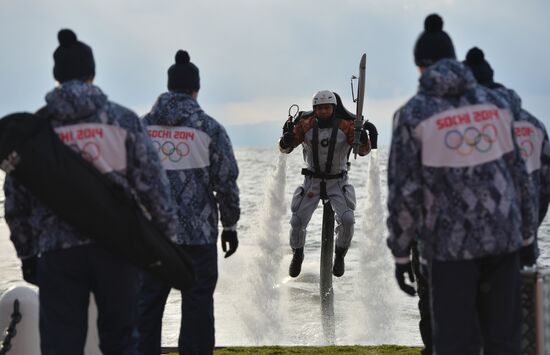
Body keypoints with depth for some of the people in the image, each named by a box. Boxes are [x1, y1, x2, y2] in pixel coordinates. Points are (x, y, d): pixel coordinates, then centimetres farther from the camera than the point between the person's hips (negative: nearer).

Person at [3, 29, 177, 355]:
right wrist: (166, 233, 8)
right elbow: (153, 182, -1)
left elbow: (15, 198, 8)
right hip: (116, 244, 0)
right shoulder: (123, 120, 2)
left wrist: (27, 253, 17)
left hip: (57, 252, 0)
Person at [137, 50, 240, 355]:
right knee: (197, 306, 2)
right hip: (198, 233, -3)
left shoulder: (142, 126, 5)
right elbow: (226, 181, -3)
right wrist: (230, 225, 7)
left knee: (148, 303, 8)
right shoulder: (209, 128, -3)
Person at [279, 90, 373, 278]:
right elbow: (285, 148, -6)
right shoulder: (306, 125, -8)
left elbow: (363, 150, -10)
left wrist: (363, 139, -33)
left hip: (338, 181, -1)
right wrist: (287, 137, -29)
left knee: (347, 219, -21)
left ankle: (340, 255, 6)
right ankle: (297, 254, 25)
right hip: (312, 180, 1)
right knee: (297, 221, -4)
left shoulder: (345, 126, -10)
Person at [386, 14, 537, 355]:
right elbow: (518, 175, 7)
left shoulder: (412, 114, -8)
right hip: (501, 234, 4)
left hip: (451, 241, -3)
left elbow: (404, 192, -10)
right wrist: (527, 236, 16)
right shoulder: (496, 103, 4)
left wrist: (401, 255, -2)